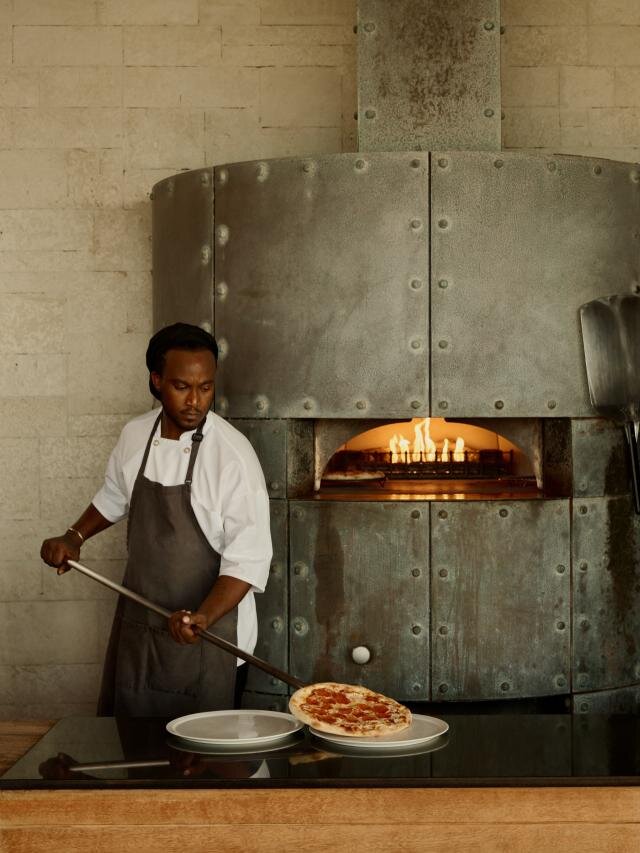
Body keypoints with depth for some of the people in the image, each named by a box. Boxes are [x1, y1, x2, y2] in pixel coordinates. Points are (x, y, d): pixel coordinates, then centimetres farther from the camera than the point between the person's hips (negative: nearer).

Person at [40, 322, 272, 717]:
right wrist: (75, 536, 5)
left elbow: (248, 559, -20)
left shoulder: (233, 455, -19)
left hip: (207, 637, -5)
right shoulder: (135, 436, -1)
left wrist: (203, 617, -32)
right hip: (138, 624, 5)